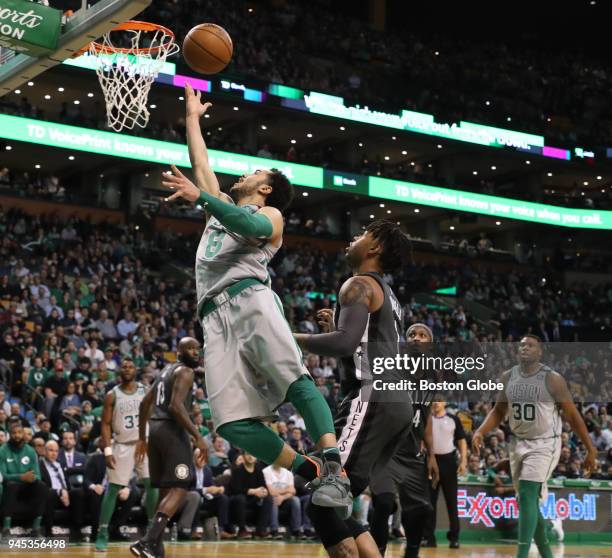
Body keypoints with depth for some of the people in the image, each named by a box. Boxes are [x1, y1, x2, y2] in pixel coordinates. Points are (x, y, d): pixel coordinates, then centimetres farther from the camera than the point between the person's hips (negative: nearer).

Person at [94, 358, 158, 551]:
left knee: (152, 485, -6)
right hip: (122, 445, -1)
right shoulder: (112, 396, -2)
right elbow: (106, 424, -1)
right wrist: (107, 450, -10)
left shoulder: (146, 391, 2)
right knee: (112, 489, -1)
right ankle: (102, 533, 3)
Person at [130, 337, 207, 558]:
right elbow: (176, 406, -21)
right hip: (172, 430, -9)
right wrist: (198, 436, -21)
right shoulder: (185, 371, -7)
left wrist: (142, 438, 26)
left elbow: (145, 403, 23)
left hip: (156, 429, 9)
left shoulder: (167, 370, 22)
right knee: (179, 489, -12)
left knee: (166, 490, 16)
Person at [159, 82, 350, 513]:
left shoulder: (270, 214, 16)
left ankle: (334, 473, -38)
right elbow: (200, 164, 42)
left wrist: (199, 197, -15)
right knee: (231, 422, -15)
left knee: (295, 379, -28)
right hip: (215, 315, 5)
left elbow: (250, 228, -8)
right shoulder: (223, 206, 37)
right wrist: (193, 117, 51)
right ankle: (311, 473, -12)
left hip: (250, 299, -5)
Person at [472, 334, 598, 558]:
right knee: (528, 500, 12)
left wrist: (591, 450, -7)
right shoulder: (508, 377, 3)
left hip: (544, 445, -6)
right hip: (518, 444, 6)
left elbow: (572, 416, -8)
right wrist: (480, 432, -5)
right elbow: (499, 411, 13)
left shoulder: (552, 379, -13)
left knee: (527, 497, -18)